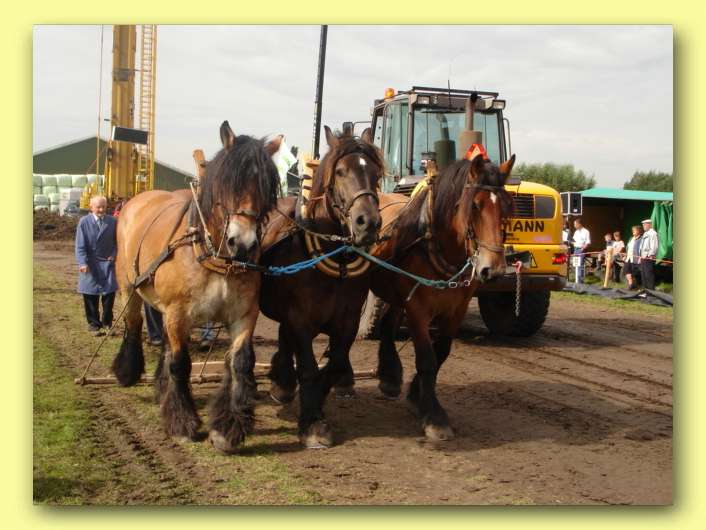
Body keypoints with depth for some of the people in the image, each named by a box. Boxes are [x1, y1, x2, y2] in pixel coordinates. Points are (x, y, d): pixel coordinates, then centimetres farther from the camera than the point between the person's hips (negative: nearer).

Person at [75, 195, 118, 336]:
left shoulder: (113, 221, -2)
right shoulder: (84, 222, -6)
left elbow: (117, 241, 8)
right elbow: (80, 245, -7)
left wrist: (114, 255, -7)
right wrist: (83, 263, -17)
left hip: (108, 262, 1)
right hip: (90, 265, -1)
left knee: (109, 293, 0)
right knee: (90, 296, 3)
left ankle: (107, 323, 15)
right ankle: (94, 324, 16)